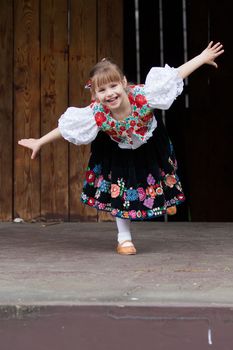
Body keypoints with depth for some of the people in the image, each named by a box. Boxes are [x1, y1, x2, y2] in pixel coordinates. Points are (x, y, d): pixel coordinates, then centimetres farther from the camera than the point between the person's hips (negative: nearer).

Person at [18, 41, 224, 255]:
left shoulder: (142, 97, -43)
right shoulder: (97, 114, -39)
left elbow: (176, 75, -36)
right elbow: (66, 127, -25)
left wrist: (203, 58, -34)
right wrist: (40, 142, -19)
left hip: (150, 144, 1)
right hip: (119, 153, -1)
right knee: (120, 190, 3)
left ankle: (167, 197, 63)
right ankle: (124, 239, 21)